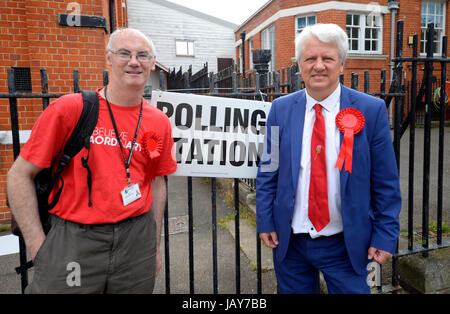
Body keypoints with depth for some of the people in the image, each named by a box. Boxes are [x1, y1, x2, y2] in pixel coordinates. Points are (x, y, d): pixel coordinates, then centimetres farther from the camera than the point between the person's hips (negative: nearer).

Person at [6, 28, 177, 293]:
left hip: (136, 239, 3)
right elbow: (20, 175, -3)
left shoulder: (160, 122, 2)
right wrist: (37, 244, -7)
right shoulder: (69, 109, -8)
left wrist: (155, 246, 13)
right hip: (71, 241, -3)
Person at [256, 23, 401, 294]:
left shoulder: (372, 110, -7)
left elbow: (386, 183, -4)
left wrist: (385, 236, -5)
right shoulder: (281, 109, -2)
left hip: (346, 245, -1)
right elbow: (268, 171, 2)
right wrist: (266, 221, 0)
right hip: (289, 241, 2)